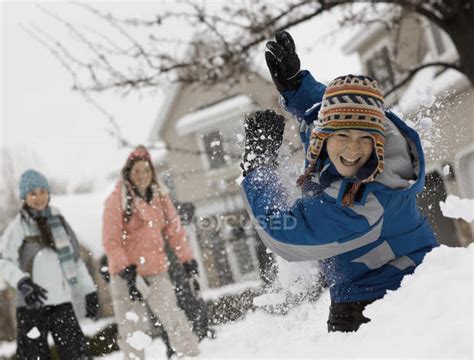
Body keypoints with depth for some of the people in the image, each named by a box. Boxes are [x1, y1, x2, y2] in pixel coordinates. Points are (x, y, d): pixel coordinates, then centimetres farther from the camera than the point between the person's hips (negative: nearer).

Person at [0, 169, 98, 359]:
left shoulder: (58, 220, 10)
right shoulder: (18, 226, -2)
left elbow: (75, 258, 16)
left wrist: (89, 291, 14)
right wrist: (22, 283, -24)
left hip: (62, 302, 3)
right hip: (32, 304, -3)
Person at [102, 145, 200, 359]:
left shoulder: (160, 196, 6)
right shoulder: (117, 200, -8)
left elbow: (173, 229, 14)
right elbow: (110, 241, -10)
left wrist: (186, 259, 12)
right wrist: (126, 271, -16)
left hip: (156, 271, 3)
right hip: (126, 273, -2)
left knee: (173, 319, -7)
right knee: (128, 328, 4)